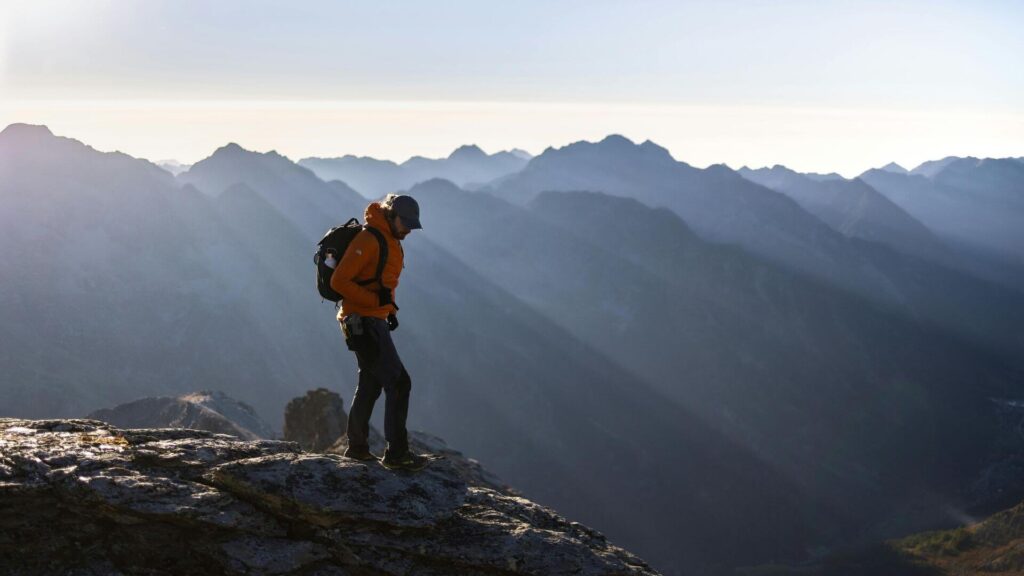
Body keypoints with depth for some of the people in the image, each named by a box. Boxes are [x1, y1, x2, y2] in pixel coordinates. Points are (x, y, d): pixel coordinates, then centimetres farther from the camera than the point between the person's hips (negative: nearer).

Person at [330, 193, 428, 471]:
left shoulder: (392, 242, 14)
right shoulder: (368, 240, -18)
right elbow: (339, 281, -22)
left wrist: (390, 310, 11)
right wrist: (376, 299, -24)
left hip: (375, 321, 11)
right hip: (362, 322, -10)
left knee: (370, 384, 19)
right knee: (399, 382, -11)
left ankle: (357, 446, 30)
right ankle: (397, 453, -7)